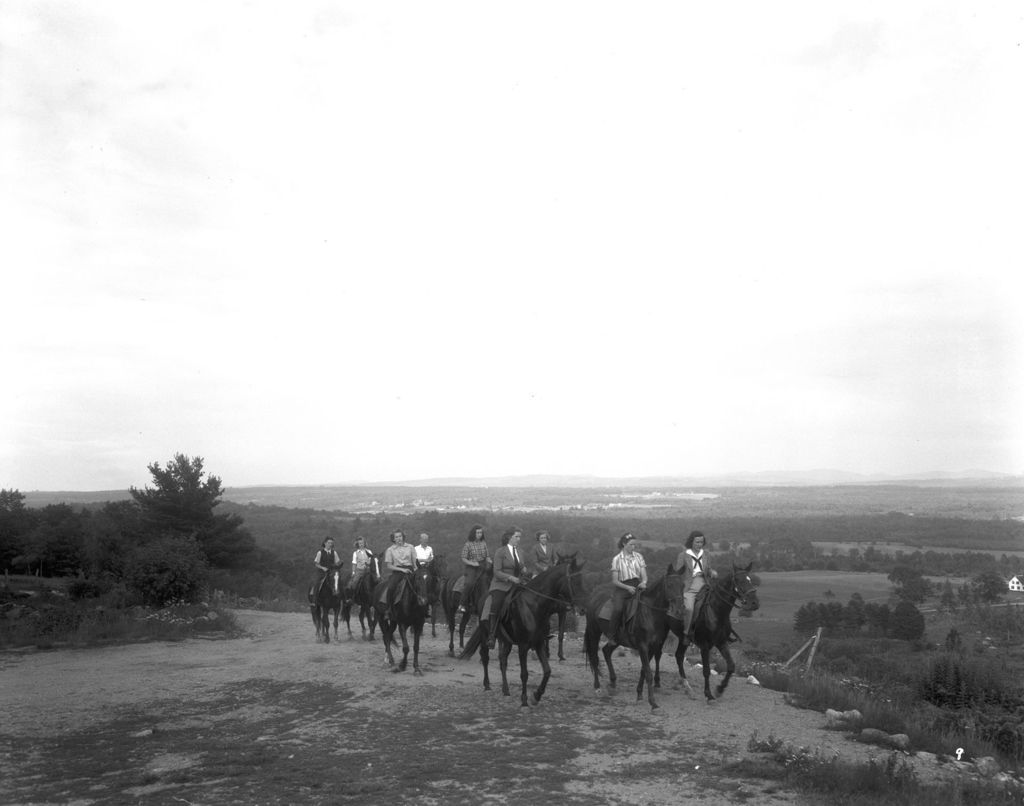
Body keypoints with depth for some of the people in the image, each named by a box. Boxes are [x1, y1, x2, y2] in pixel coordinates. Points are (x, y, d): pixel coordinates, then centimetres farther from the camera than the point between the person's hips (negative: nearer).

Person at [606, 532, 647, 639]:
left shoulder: (638, 556, 10)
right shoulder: (617, 559, 1)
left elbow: (644, 575, 7)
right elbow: (615, 581, -1)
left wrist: (643, 582, -16)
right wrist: (627, 587, -16)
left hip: (637, 587, 3)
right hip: (622, 588, -3)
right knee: (618, 609, -28)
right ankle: (611, 636, -14)